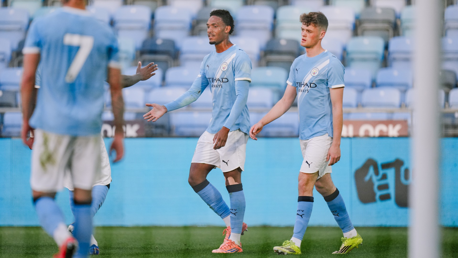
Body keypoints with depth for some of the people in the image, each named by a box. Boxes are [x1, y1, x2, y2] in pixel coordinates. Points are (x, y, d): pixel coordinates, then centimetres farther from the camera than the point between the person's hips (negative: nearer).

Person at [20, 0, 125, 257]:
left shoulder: (41, 26, -3)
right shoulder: (106, 34, 3)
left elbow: (28, 77, -5)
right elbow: (116, 87, 5)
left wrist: (27, 121, 6)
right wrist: (119, 134, 11)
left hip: (52, 123, -2)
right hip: (89, 127, 2)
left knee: (42, 195, 5)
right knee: (83, 198, 10)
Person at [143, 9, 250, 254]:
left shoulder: (239, 58, -9)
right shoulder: (208, 60, 16)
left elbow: (241, 97, -16)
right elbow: (193, 93, 19)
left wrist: (226, 128, -25)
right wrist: (166, 108, 8)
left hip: (233, 128, -8)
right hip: (213, 128, 8)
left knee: (232, 179, -8)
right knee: (195, 177, 3)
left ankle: (234, 240, -4)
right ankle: (232, 222, 13)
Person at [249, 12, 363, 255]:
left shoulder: (331, 64, -10)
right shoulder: (298, 64, 12)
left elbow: (337, 107, -12)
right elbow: (286, 101, 18)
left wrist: (335, 143, -16)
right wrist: (261, 123, 11)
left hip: (323, 135, -8)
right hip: (305, 135, 8)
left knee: (305, 181, -14)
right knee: (323, 185, 12)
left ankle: (296, 242, -14)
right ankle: (350, 235, 24)